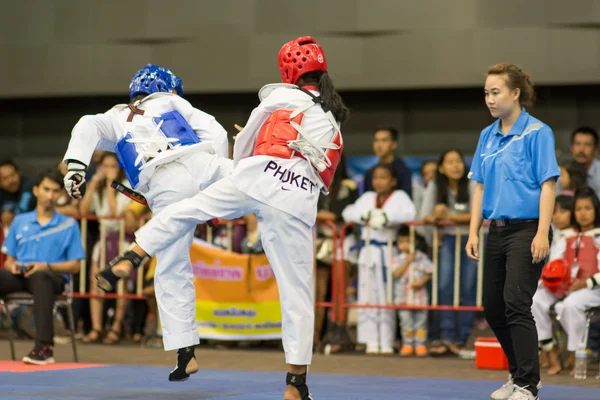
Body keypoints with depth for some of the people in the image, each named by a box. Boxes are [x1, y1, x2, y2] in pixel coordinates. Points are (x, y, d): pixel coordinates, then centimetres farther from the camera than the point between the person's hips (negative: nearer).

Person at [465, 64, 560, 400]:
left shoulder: (537, 133, -8)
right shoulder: (487, 136, 11)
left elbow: (548, 184, -12)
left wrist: (542, 234, -19)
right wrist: (474, 232, 8)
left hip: (527, 230, -7)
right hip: (498, 230, 7)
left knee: (516, 303, -15)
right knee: (493, 309, 10)